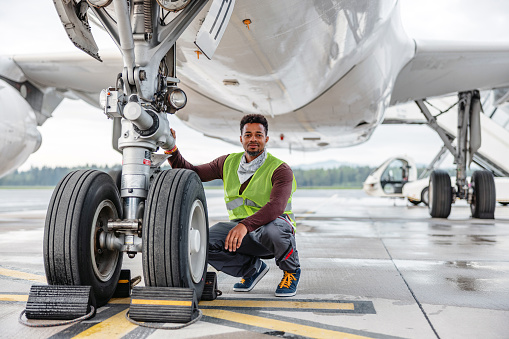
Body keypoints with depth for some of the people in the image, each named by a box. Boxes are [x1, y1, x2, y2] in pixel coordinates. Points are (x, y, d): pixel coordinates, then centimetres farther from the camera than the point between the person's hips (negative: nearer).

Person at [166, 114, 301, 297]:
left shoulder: (280, 170, -10)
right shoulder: (229, 163, 8)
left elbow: (276, 207, -27)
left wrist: (245, 225, -42)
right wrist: (172, 151, -8)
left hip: (275, 224, -4)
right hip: (240, 231, 4)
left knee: (271, 230, -41)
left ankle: (291, 270, -6)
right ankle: (253, 267, 3)